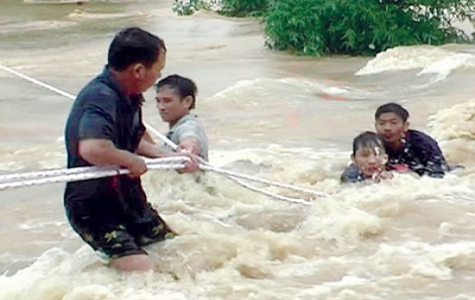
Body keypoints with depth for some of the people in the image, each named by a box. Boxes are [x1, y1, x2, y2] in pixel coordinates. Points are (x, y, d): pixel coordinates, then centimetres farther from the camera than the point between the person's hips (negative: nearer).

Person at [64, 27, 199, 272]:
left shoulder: (128, 96, 4)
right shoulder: (100, 98, -27)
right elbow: (91, 149, -45)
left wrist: (172, 157, 6)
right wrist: (132, 160, -27)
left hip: (128, 198, 10)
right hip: (94, 208, -10)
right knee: (141, 271, -22)